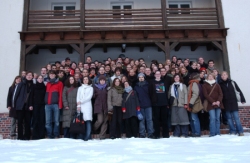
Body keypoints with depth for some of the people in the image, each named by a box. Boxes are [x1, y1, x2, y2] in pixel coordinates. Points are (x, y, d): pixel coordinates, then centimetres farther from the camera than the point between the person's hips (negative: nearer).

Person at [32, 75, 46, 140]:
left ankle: (42, 135, 2)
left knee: (42, 120, -2)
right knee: (36, 120, -3)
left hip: (42, 105, 1)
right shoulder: (34, 86, 8)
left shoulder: (44, 87, 10)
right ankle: (35, 135, 1)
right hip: (35, 105, -1)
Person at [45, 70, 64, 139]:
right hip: (47, 104, 4)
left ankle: (56, 135, 3)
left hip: (56, 104, -4)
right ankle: (49, 135, 6)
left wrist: (60, 104, -9)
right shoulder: (47, 83, 21)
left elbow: (61, 94, 0)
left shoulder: (59, 83, 8)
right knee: (48, 121, 0)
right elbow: (46, 94, 20)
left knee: (56, 121, -3)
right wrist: (45, 102, 8)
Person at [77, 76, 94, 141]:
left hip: (87, 106, -2)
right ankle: (82, 136, 2)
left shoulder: (90, 88, 12)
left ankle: (87, 136, -17)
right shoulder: (80, 88, 20)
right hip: (80, 106, 3)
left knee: (88, 120, -14)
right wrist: (78, 105, -3)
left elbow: (89, 97, -1)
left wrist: (81, 101, -8)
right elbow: (78, 97, 10)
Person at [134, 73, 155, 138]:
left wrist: (151, 102, -3)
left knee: (149, 119, -2)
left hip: (148, 105, 0)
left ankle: (150, 133, 3)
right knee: (141, 120, 3)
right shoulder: (136, 86, 8)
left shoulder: (147, 85, 8)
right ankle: (142, 134, 9)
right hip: (140, 105, 0)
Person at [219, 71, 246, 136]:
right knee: (229, 117, 4)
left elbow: (239, 91, 2)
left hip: (233, 102, -1)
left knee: (236, 117, -4)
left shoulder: (232, 82, 2)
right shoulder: (220, 84, 3)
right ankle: (233, 131, 11)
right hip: (226, 103, 1)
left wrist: (242, 99, -1)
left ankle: (240, 131, 3)